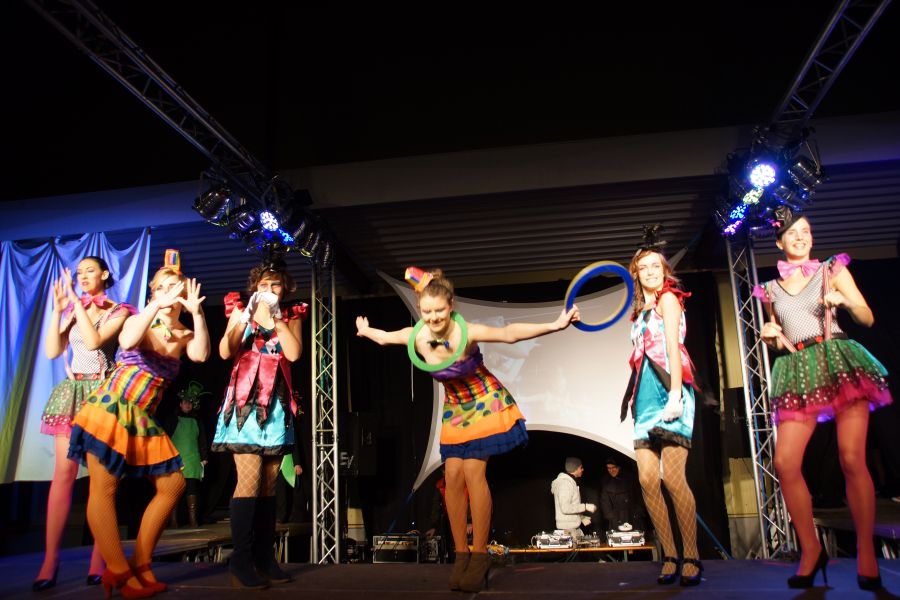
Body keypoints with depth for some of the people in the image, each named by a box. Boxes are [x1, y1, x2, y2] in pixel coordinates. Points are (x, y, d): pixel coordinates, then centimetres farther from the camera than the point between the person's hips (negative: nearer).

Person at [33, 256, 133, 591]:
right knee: (64, 471, -5)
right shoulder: (73, 311, 17)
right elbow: (52, 351, 7)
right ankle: (50, 560, -6)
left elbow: (93, 341, -14)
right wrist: (58, 309, 0)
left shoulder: (119, 311, 3)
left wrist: (77, 301, -9)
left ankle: (98, 558, -5)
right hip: (72, 391, 4)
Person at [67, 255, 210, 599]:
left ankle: (140, 565, 8)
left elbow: (201, 355, -11)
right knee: (104, 486, -12)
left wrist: (197, 312, -16)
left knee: (173, 485, 0)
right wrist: (158, 305, -19)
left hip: (143, 418, 5)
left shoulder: (184, 336, 13)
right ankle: (118, 571, -9)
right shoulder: (137, 321, 8)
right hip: (111, 405, -4)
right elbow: (127, 342, -17)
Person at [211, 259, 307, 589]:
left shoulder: (291, 316, 12)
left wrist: (274, 319, -6)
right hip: (246, 398, -3)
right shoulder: (242, 310, 8)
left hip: (276, 402, 3)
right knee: (249, 479, -11)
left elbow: (294, 353, -5)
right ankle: (240, 561, -6)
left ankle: (264, 557, 10)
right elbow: (225, 352, -5)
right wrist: (246, 316, -11)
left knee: (269, 483, 4)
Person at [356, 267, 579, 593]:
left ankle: (480, 554, -1)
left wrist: (554, 325, -46)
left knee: (473, 471, -12)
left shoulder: (467, 332, -28)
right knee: (453, 476, -2)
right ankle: (461, 554, 9)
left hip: (486, 403, -4)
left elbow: (509, 333, -37)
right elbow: (384, 337, 8)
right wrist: (365, 331, 25)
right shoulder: (416, 337, -14)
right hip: (455, 408, 5)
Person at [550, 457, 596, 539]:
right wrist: (585, 506, -19)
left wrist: (582, 517, 11)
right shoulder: (565, 483, -18)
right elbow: (565, 508, -24)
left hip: (574, 527, 10)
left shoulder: (571, 482, 14)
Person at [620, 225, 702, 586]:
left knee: (672, 477, -12)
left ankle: (691, 558, 0)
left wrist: (675, 394, -18)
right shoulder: (641, 311, 23)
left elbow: (673, 346, -9)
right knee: (647, 479, -1)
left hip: (669, 391, -7)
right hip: (646, 395, 7)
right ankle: (669, 557, 7)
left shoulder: (667, 298, 3)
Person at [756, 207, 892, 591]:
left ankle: (866, 551, 2)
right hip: (797, 372, 2)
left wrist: (845, 302, -12)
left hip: (838, 362, -2)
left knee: (852, 460, -11)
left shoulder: (832, 270, 12)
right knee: (785, 463, -10)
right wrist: (770, 337, 1)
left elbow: (868, 318, 8)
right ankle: (811, 549, 4)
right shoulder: (770, 289, 17)